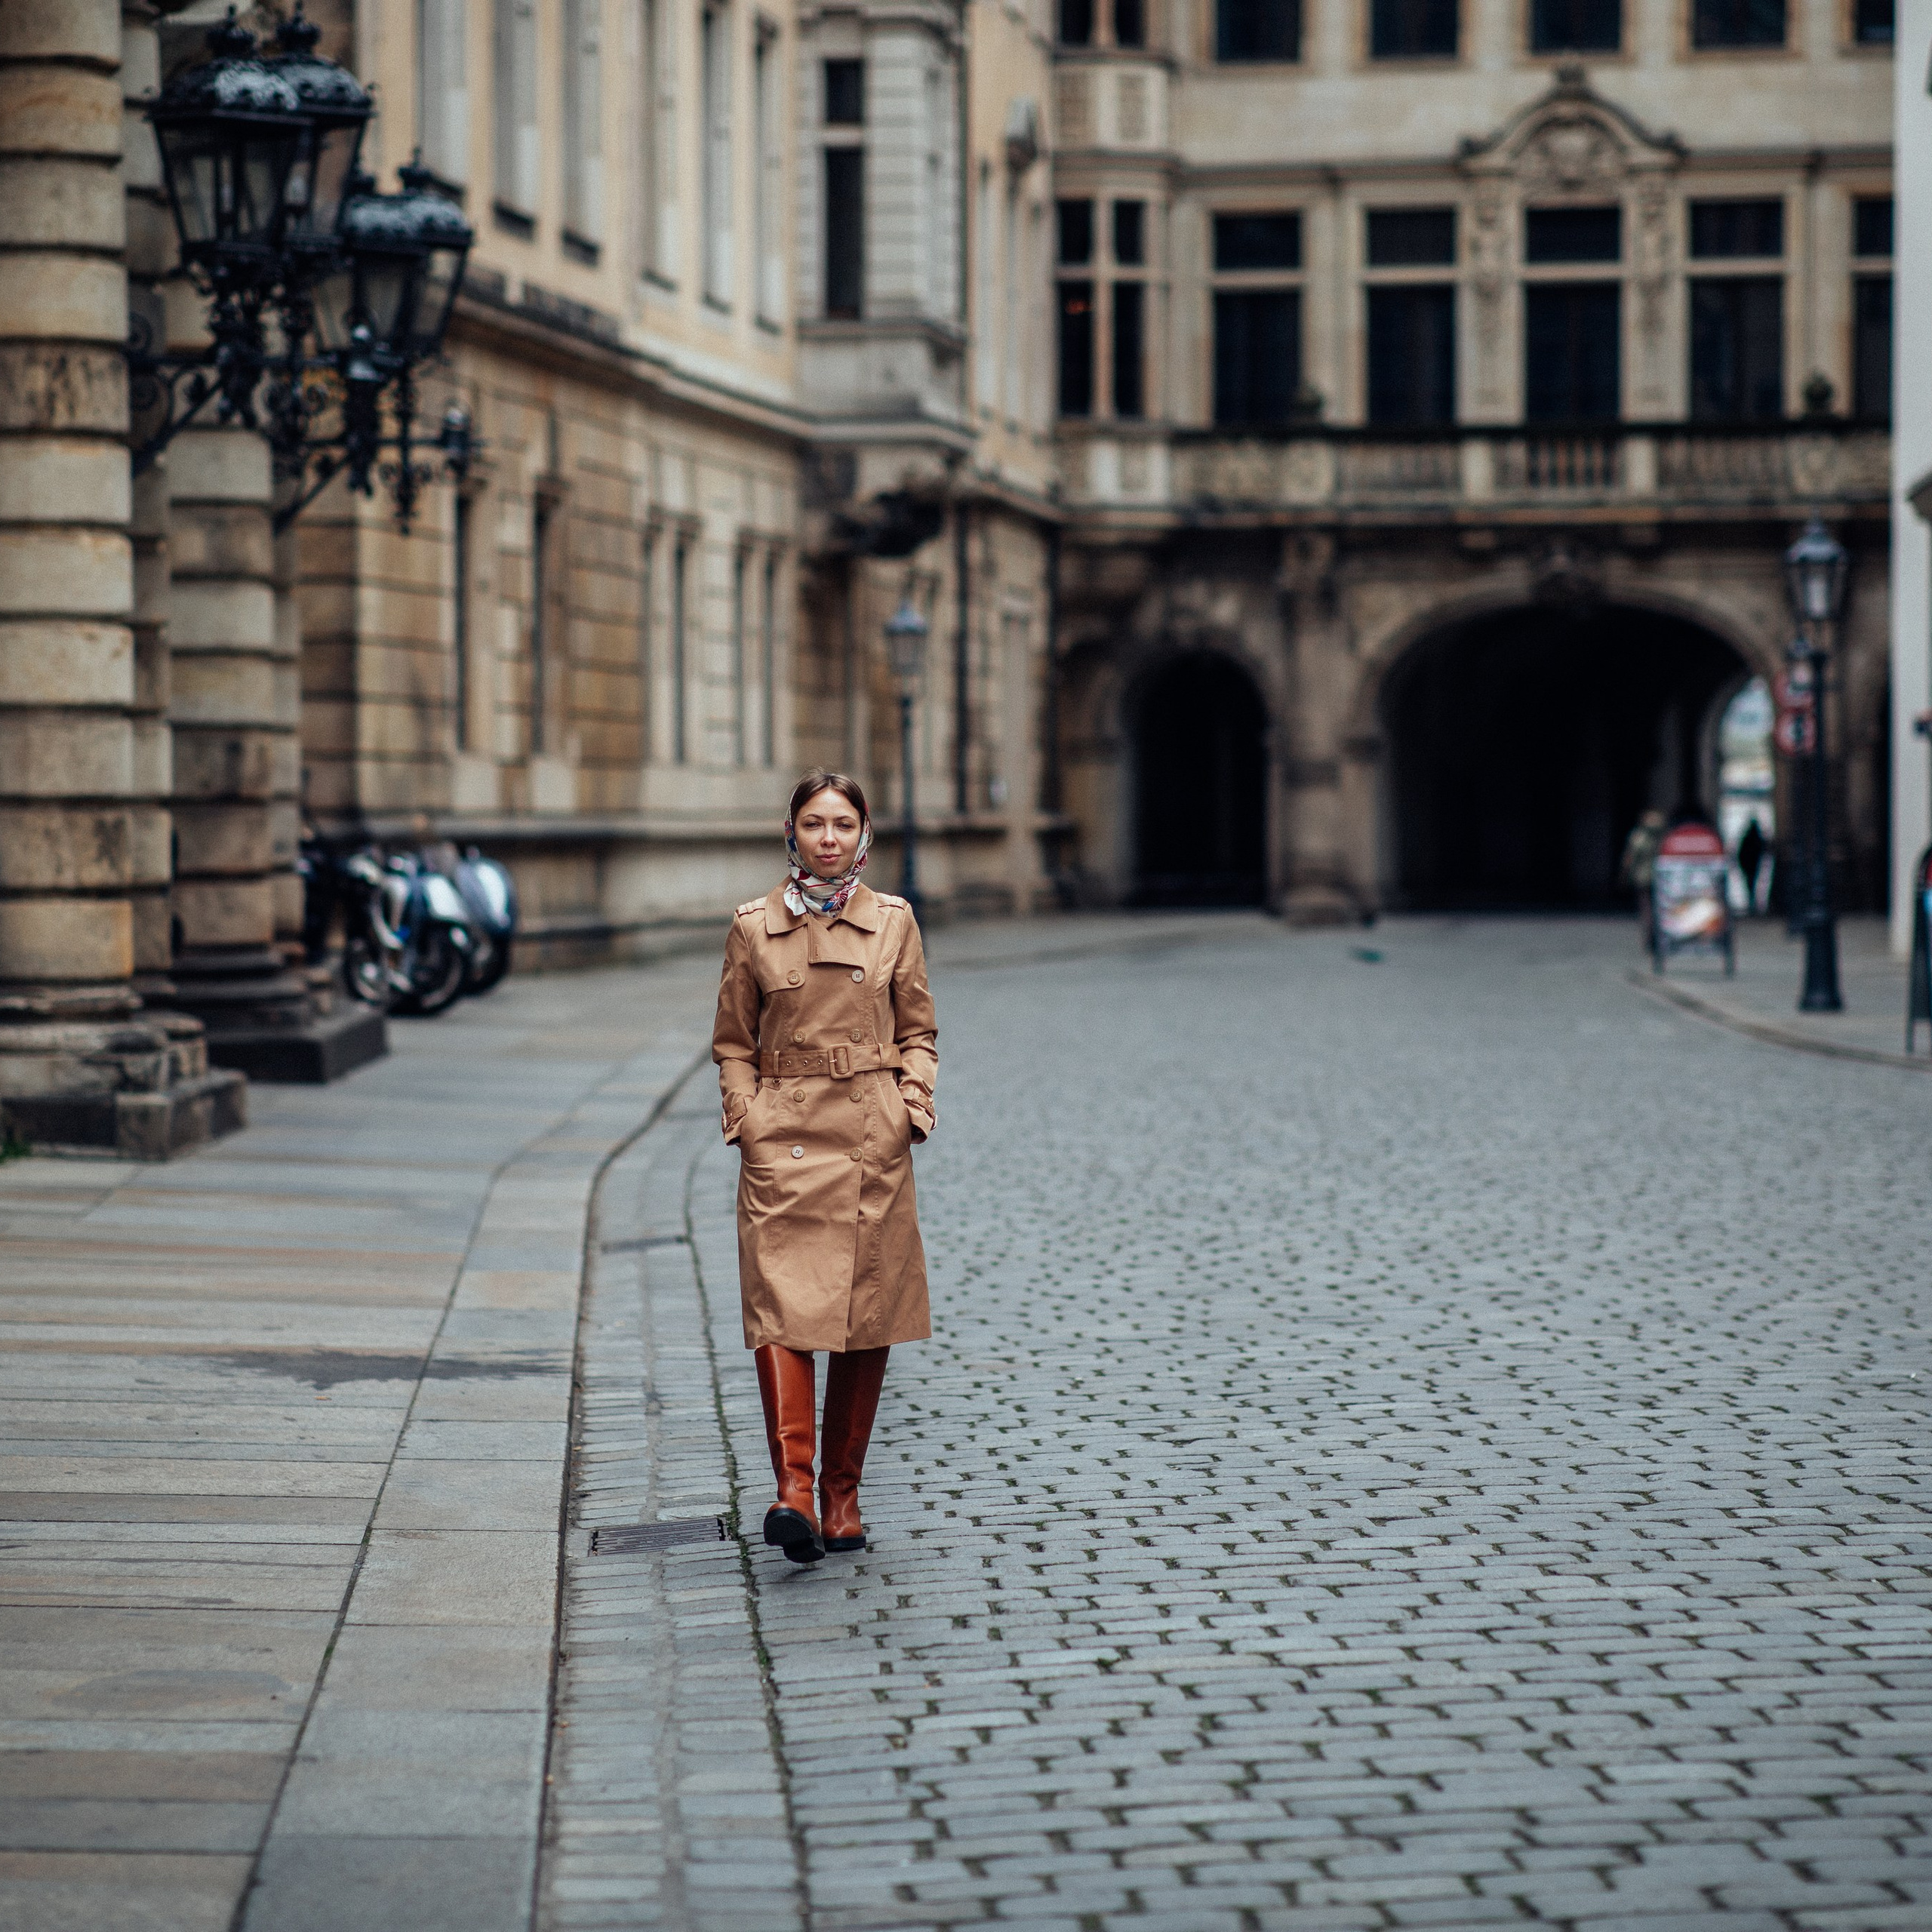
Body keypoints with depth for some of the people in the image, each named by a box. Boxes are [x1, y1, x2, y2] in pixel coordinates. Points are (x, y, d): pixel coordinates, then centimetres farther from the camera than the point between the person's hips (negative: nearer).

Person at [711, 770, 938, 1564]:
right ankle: (792, 1491, -21)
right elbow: (732, 1043, 10)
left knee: (866, 1320, 5)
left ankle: (842, 1496, 16)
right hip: (783, 1143, -1)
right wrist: (745, 1116, -3)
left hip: (873, 1144, 1)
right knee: (781, 1309, -14)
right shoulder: (753, 926, 4)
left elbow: (919, 1032, 12)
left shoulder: (893, 921, 6)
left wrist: (912, 1105, -3)